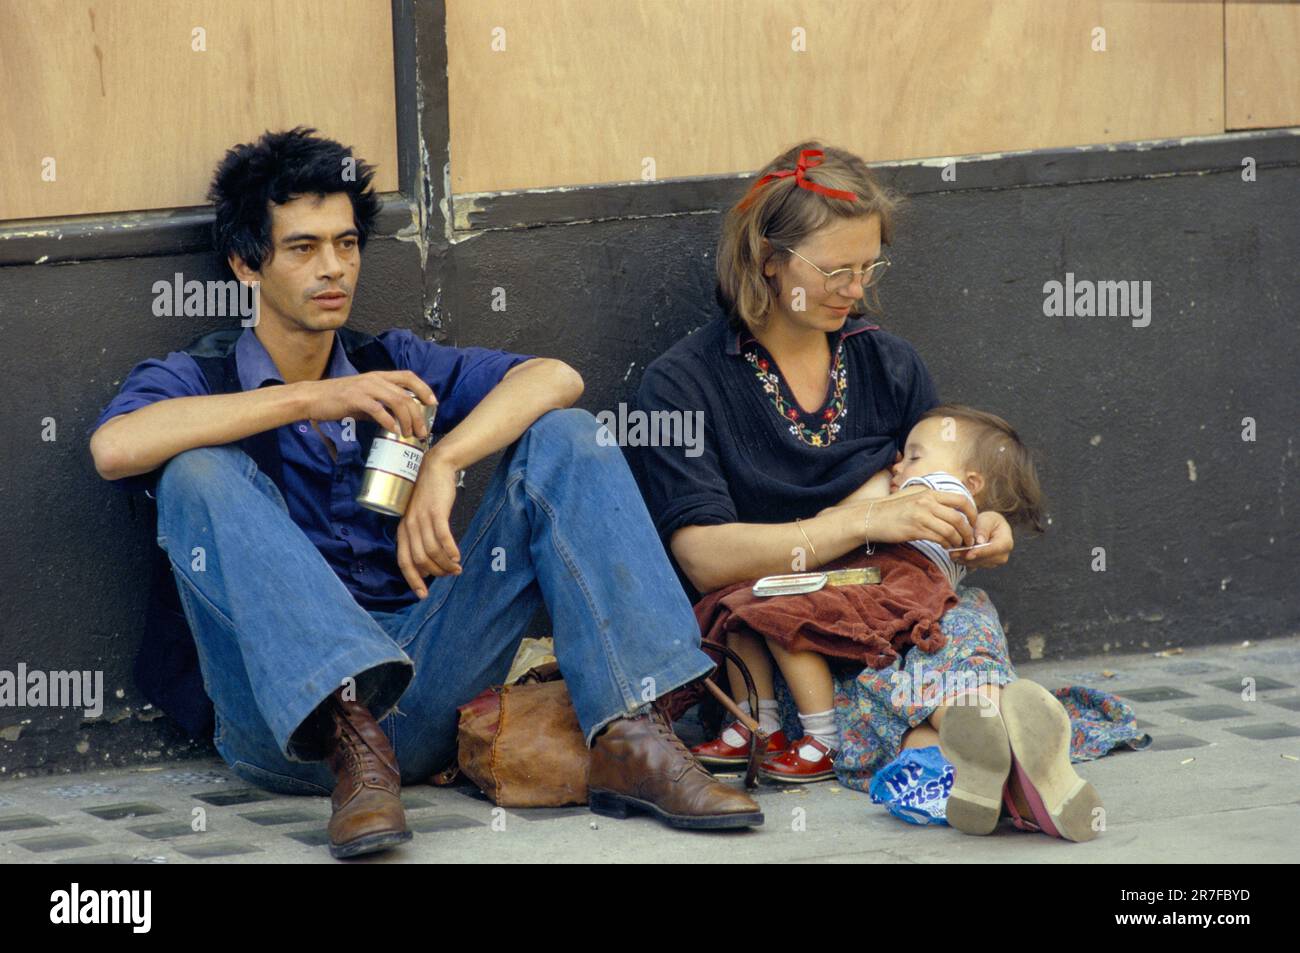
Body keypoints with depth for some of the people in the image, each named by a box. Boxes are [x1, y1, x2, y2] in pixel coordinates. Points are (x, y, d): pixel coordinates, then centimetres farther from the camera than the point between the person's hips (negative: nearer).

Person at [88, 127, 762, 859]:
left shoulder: (392, 365, 20)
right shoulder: (199, 381, 9)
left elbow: (555, 378, 2)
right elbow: (114, 448, -16)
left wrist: (442, 463, -16)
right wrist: (308, 400, -16)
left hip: (422, 682, 3)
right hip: (287, 711, -3)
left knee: (564, 438, -5)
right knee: (200, 475, -23)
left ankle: (628, 739, -24)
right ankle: (348, 738, -41)